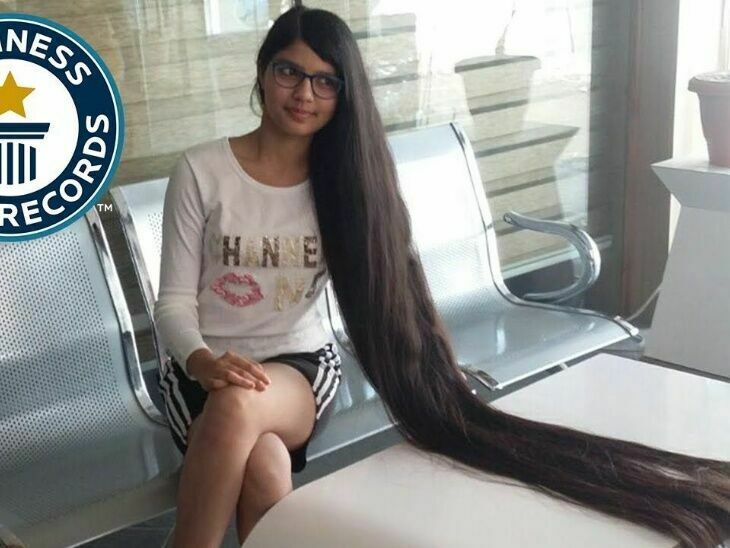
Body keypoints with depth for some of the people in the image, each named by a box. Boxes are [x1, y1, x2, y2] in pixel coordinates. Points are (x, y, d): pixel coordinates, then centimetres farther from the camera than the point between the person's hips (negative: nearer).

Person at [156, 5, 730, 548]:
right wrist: (203, 361, -28)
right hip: (205, 367, -1)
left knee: (238, 408, -37)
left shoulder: (345, 178, -3)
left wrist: (449, 397, -17)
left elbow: (387, 292, -7)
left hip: (298, 365, 1)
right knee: (266, 468, -35)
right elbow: (174, 301, -6)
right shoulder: (202, 171, -7)